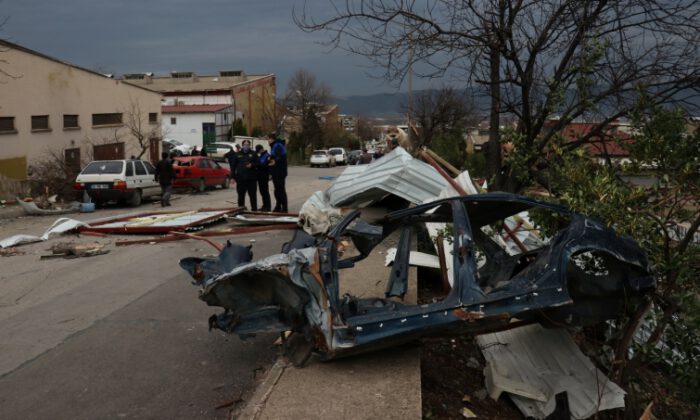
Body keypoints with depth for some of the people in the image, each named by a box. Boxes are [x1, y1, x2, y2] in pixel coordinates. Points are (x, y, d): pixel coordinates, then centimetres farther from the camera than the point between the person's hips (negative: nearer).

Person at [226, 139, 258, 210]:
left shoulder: (253, 154, 10)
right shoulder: (237, 154, 11)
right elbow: (233, 166, 9)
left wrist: (252, 165, -15)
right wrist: (233, 177, 2)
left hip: (251, 178, -1)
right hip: (240, 179, 1)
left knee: (253, 195, 0)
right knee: (241, 195, 5)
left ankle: (254, 209, 6)